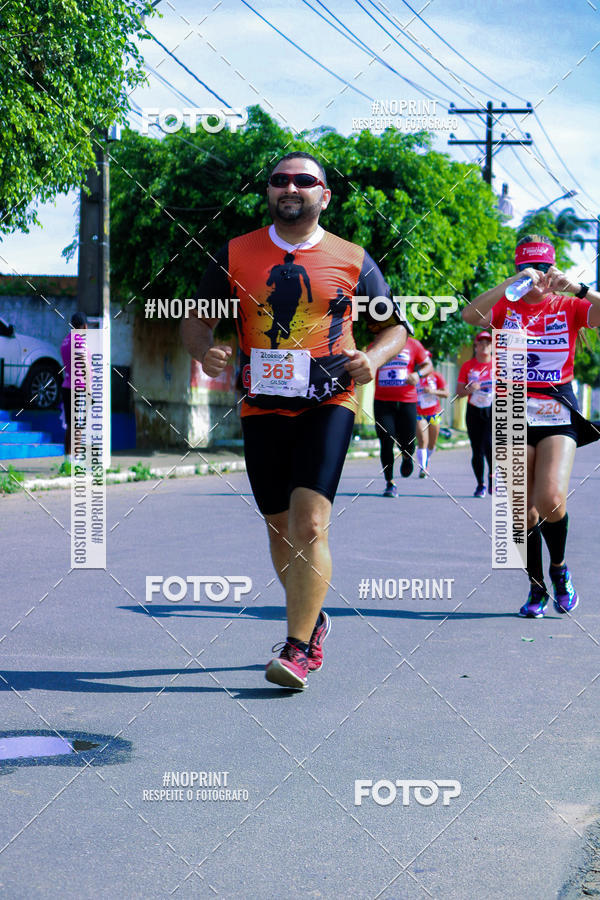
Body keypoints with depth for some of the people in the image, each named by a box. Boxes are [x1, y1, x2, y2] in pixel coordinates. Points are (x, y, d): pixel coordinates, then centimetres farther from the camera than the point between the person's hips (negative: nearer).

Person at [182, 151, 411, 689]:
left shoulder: (352, 261, 3)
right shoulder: (236, 255, 6)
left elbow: (396, 326, 12)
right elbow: (197, 319, 12)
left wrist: (373, 358, -9)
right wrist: (204, 351, -10)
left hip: (328, 402, -3)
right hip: (263, 406, 3)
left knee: (309, 523, -17)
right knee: (280, 529, 11)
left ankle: (298, 649, -14)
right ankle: (313, 620, 34)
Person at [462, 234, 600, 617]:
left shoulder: (569, 306, 4)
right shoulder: (506, 307, 4)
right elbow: (470, 314, -17)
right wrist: (514, 283, -25)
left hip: (558, 413, -1)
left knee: (551, 499, -19)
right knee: (524, 510, 2)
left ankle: (559, 568, 8)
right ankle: (537, 587, 18)